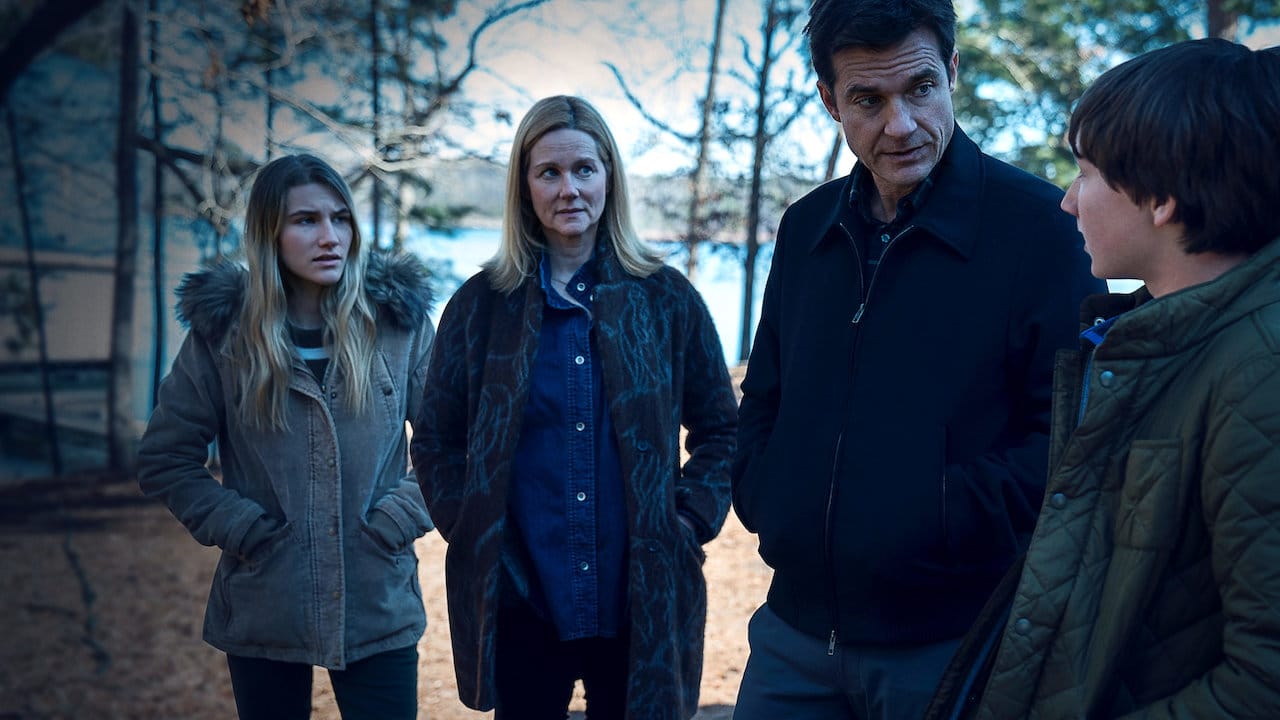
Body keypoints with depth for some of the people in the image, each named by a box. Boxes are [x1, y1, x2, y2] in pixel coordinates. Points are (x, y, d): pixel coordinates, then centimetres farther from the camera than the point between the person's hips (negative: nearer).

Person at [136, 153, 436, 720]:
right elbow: (164, 460, 4)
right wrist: (238, 528, -6)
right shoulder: (222, 331, -2)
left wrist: (404, 515, -9)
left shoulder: (400, 320, -1)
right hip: (263, 610, 1)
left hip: (379, 607, 0)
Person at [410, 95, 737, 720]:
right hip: (521, 603, 0)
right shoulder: (481, 304, 3)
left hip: (639, 605, 0)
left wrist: (691, 521, -2)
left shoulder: (666, 298, 3)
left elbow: (720, 429, 8)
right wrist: (469, 530, -2)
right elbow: (434, 440, 8)